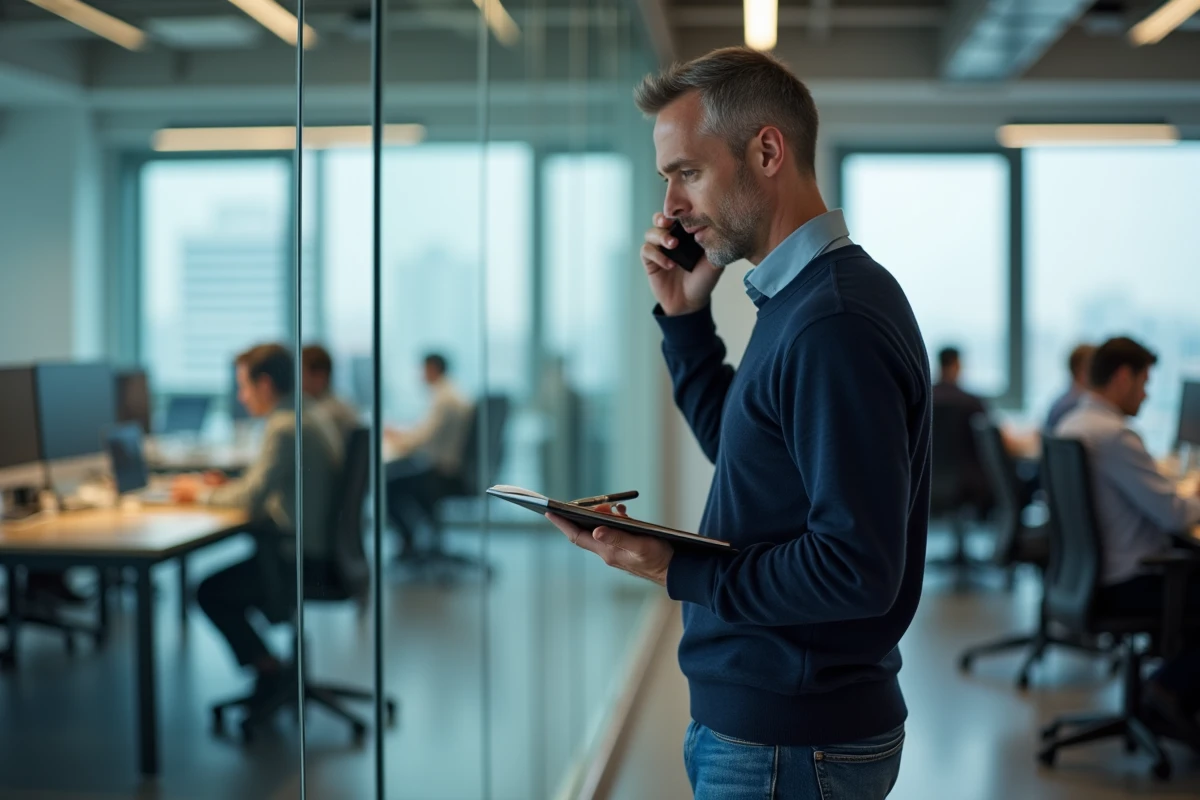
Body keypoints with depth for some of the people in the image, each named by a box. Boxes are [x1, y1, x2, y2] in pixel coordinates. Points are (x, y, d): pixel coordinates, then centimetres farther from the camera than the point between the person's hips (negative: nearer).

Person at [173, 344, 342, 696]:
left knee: (210, 591, 2)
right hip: (317, 550, 10)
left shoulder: (283, 428, -19)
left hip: (300, 560, -10)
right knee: (225, 581, 23)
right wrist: (223, 488, 9)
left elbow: (252, 498, -20)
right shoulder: (303, 421, 12)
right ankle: (270, 669, 22)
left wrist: (201, 493, -4)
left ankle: (269, 672, 11)